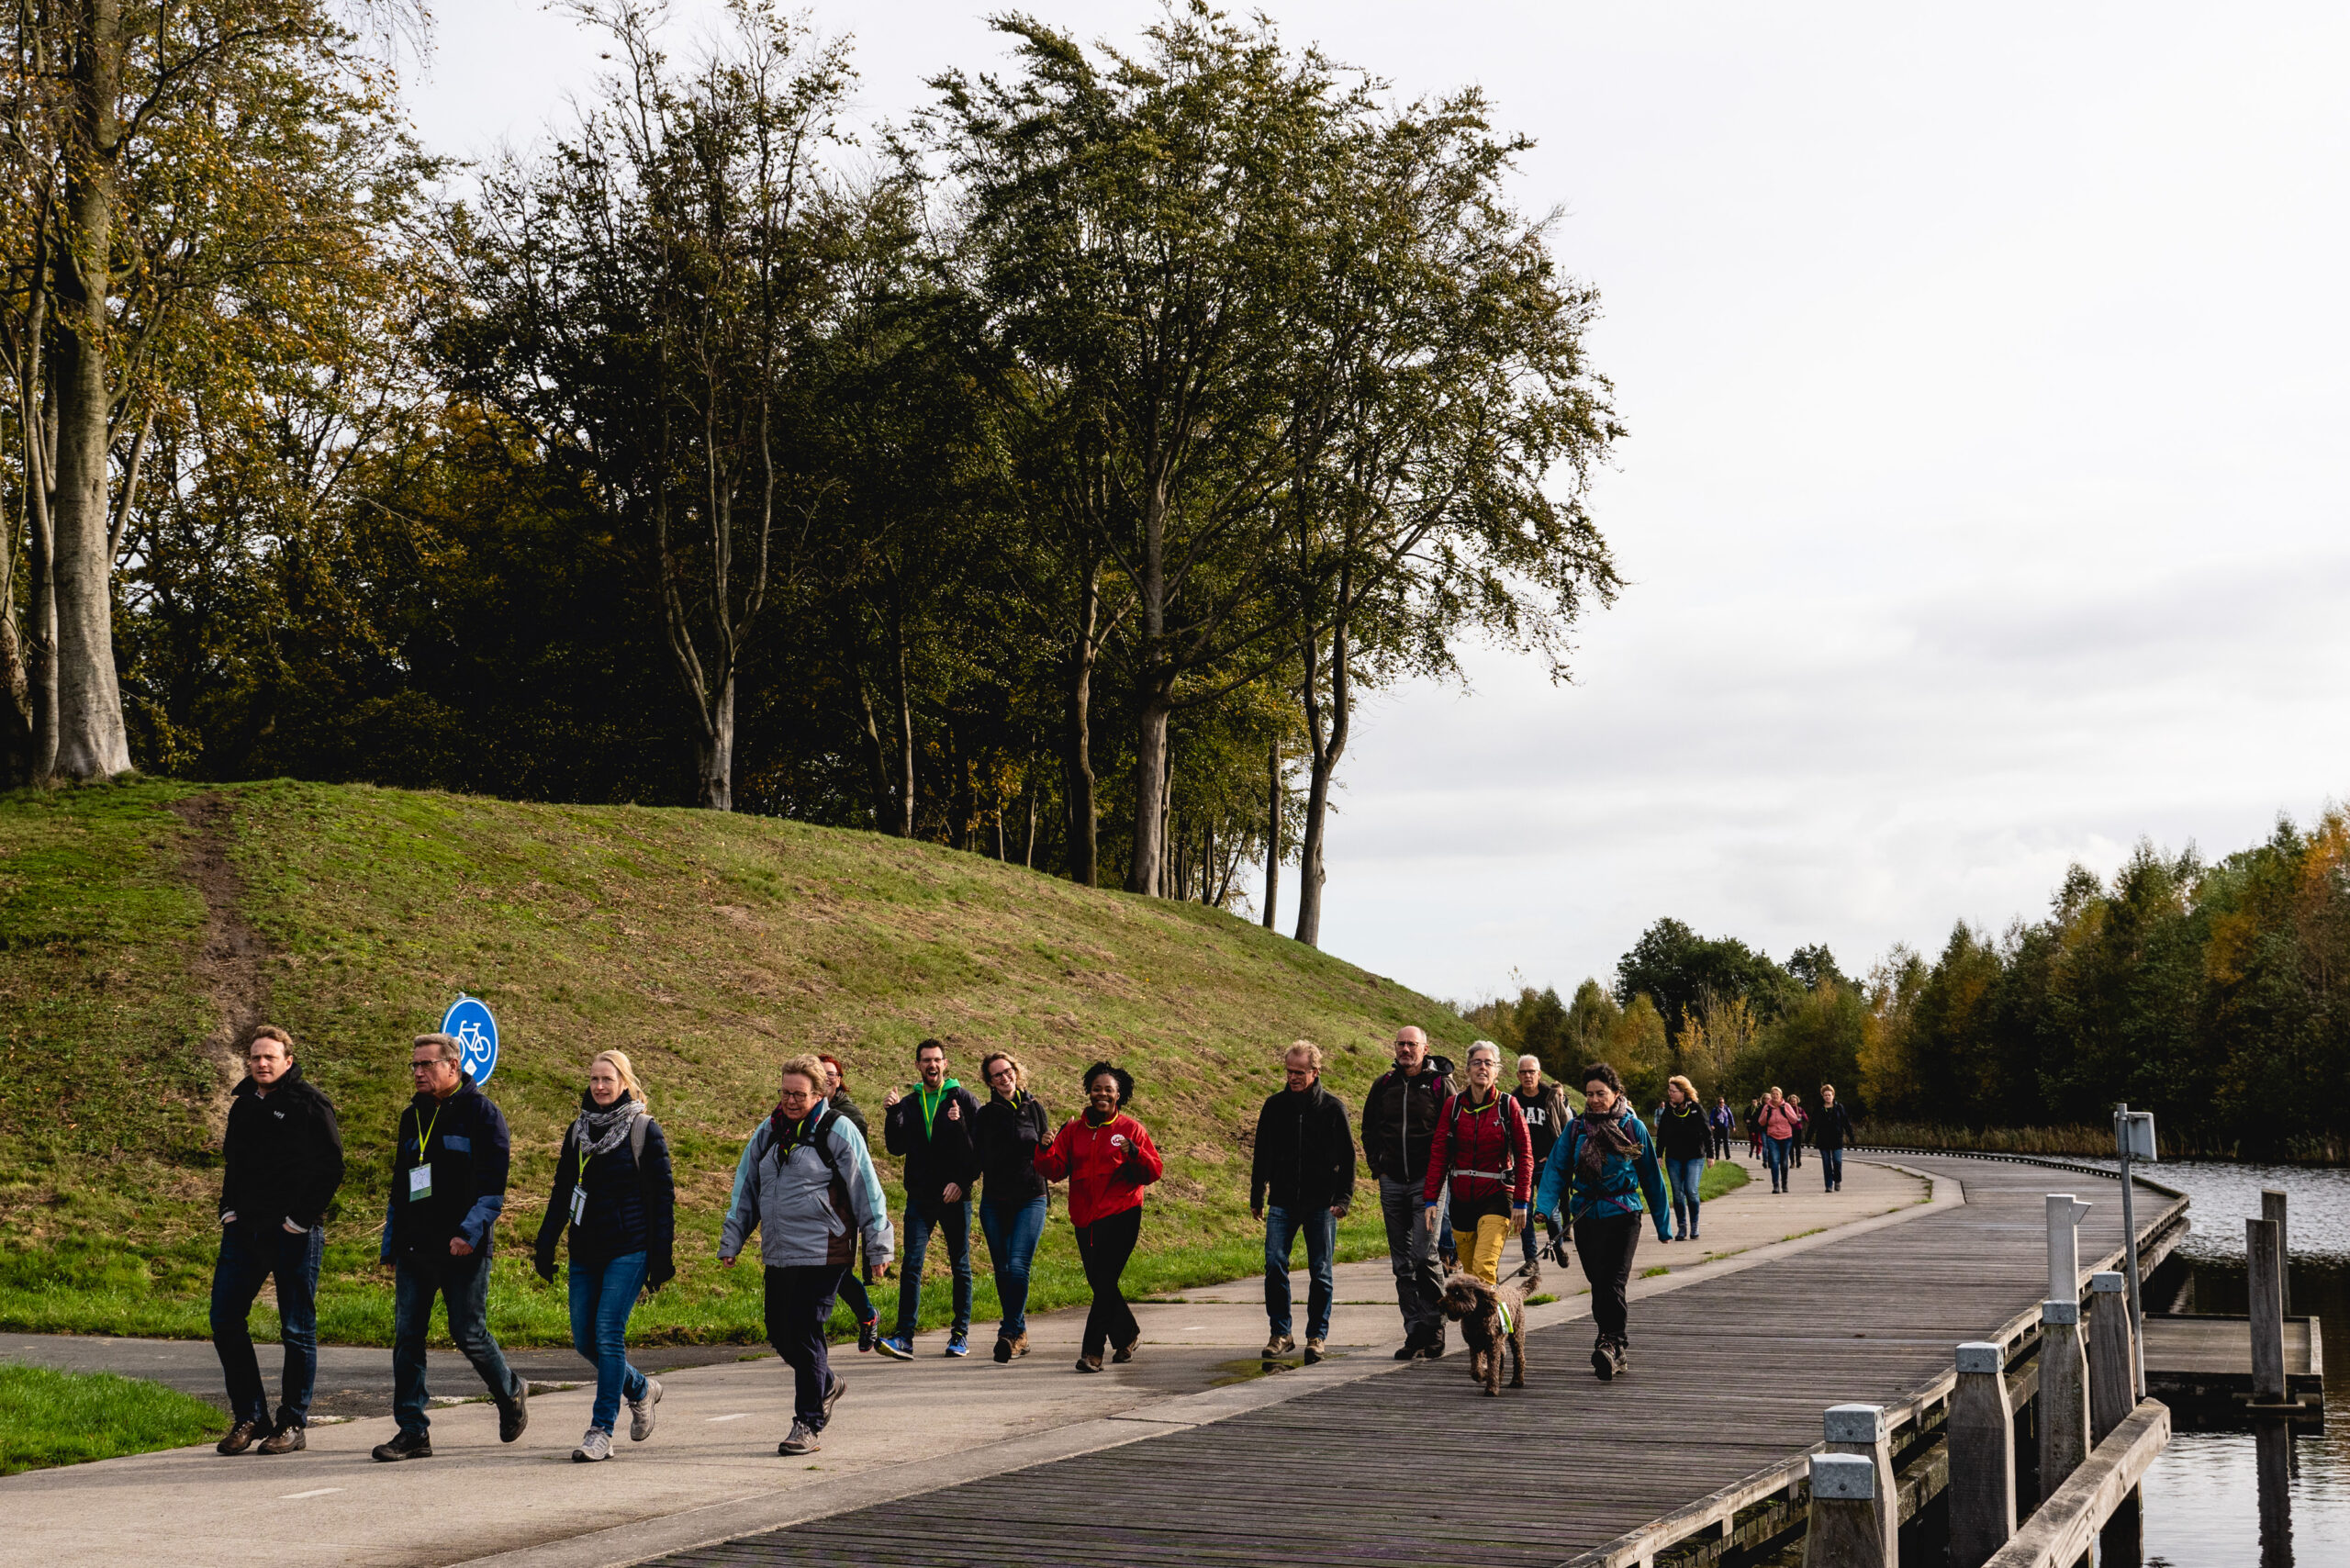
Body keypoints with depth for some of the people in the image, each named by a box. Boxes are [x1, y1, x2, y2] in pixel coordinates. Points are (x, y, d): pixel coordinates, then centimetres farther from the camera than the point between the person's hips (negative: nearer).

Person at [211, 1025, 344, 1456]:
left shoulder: (310, 1104, -7)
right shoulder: (243, 1104, 13)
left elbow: (330, 1168, -10)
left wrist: (300, 1219, -13)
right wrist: (228, 1208, 11)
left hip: (293, 1234, -7)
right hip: (245, 1229, 7)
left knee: (297, 1330, 1)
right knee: (224, 1320, 3)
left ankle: (293, 1424, 10)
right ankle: (250, 1417, 14)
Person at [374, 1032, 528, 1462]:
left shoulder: (480, 1112, -4)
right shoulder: (412, 1116, 16)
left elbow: (493, 1183, -10)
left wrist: (470, 1232, -21)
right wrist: (391, 1243, 18)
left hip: (463, 1248, -6)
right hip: (414, 1248, 6)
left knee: (469, 1333, -2)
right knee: (406, 1336, -1)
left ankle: (511, 1394, 25)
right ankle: (413, 1432, 2)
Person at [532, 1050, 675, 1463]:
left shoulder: (645, 1130, -3)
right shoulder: (578, 1130, 12)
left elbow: (663, 1196, -4)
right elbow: (561, 1193, 16)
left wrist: (662, 1256, -9)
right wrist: (545, 1246, 11)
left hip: (628, 1250, -6)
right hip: (585, 1251, 6)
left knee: (609, 1335, -12)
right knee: (584, 1340, 4)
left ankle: (601, 1431, -7)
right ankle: (640, 1389, 29)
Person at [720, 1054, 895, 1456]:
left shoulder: (838, 1131, -6)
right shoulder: (769, 1131, 11)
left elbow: (867, 1190, -4)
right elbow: (746, 1189, 17)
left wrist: (878, 1248, -3)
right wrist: (730, 1243, 15)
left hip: (822, 1254, -6)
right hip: (778, 1255, 6)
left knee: (805, 1334, -8)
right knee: (779, 1332, 11)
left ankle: (809, 1425, 2)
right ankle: (827, 1385, 37)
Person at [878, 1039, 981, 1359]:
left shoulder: (962, 1099, 1)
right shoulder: (909, 1104, 10)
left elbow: (981, 1146, -2)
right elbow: (897, 1148, 4)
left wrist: (963, 1181, -12)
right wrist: (892, 1114, -8)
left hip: (955, 1197, -2)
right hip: (920, 1197, 2)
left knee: (960, 1266, 7)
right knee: (911, 1265, -8)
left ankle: (960, 1334, 16)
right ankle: (904, 1338, -11)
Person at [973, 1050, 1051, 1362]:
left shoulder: (1034, 1107, 4)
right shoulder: (986, 1114, 7)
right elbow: (979, 1161, 3)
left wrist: (1050, 1143, -12)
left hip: (1030, 1199, -3)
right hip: (994, 1201, 3)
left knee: (1018, 1266, -17)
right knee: (1002, 1270, 7)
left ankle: (1010, 1333, -18)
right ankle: (1019, 1333, 19)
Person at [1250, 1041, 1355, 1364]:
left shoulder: (1333, 1107, -1)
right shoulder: (1274, 1106, 6)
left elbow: (1347, 1157, 0)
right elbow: (1262, 1155, 13)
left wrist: (1343, 1198, -9)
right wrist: (1256, 1198, 12)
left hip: (1321, 1204, -2)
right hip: (1282, 1202, 2)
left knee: (1321, 1273, 2)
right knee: (1275, 1265, -9)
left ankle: (1317, 1337, 12)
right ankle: (1279, 1333, 2)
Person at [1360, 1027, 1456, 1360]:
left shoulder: (1441, 1084, -4)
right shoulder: (1383, 1085, 9)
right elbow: (1369, 1130, 20)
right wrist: (1377, 1167, 10)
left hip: (1427, 1181, -5)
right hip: (1392, 1182, 5)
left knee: (1424, 1255, -13)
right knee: (1402, 1263, 6)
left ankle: (1434, 1330, -3)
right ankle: (1415, 1333, 12)